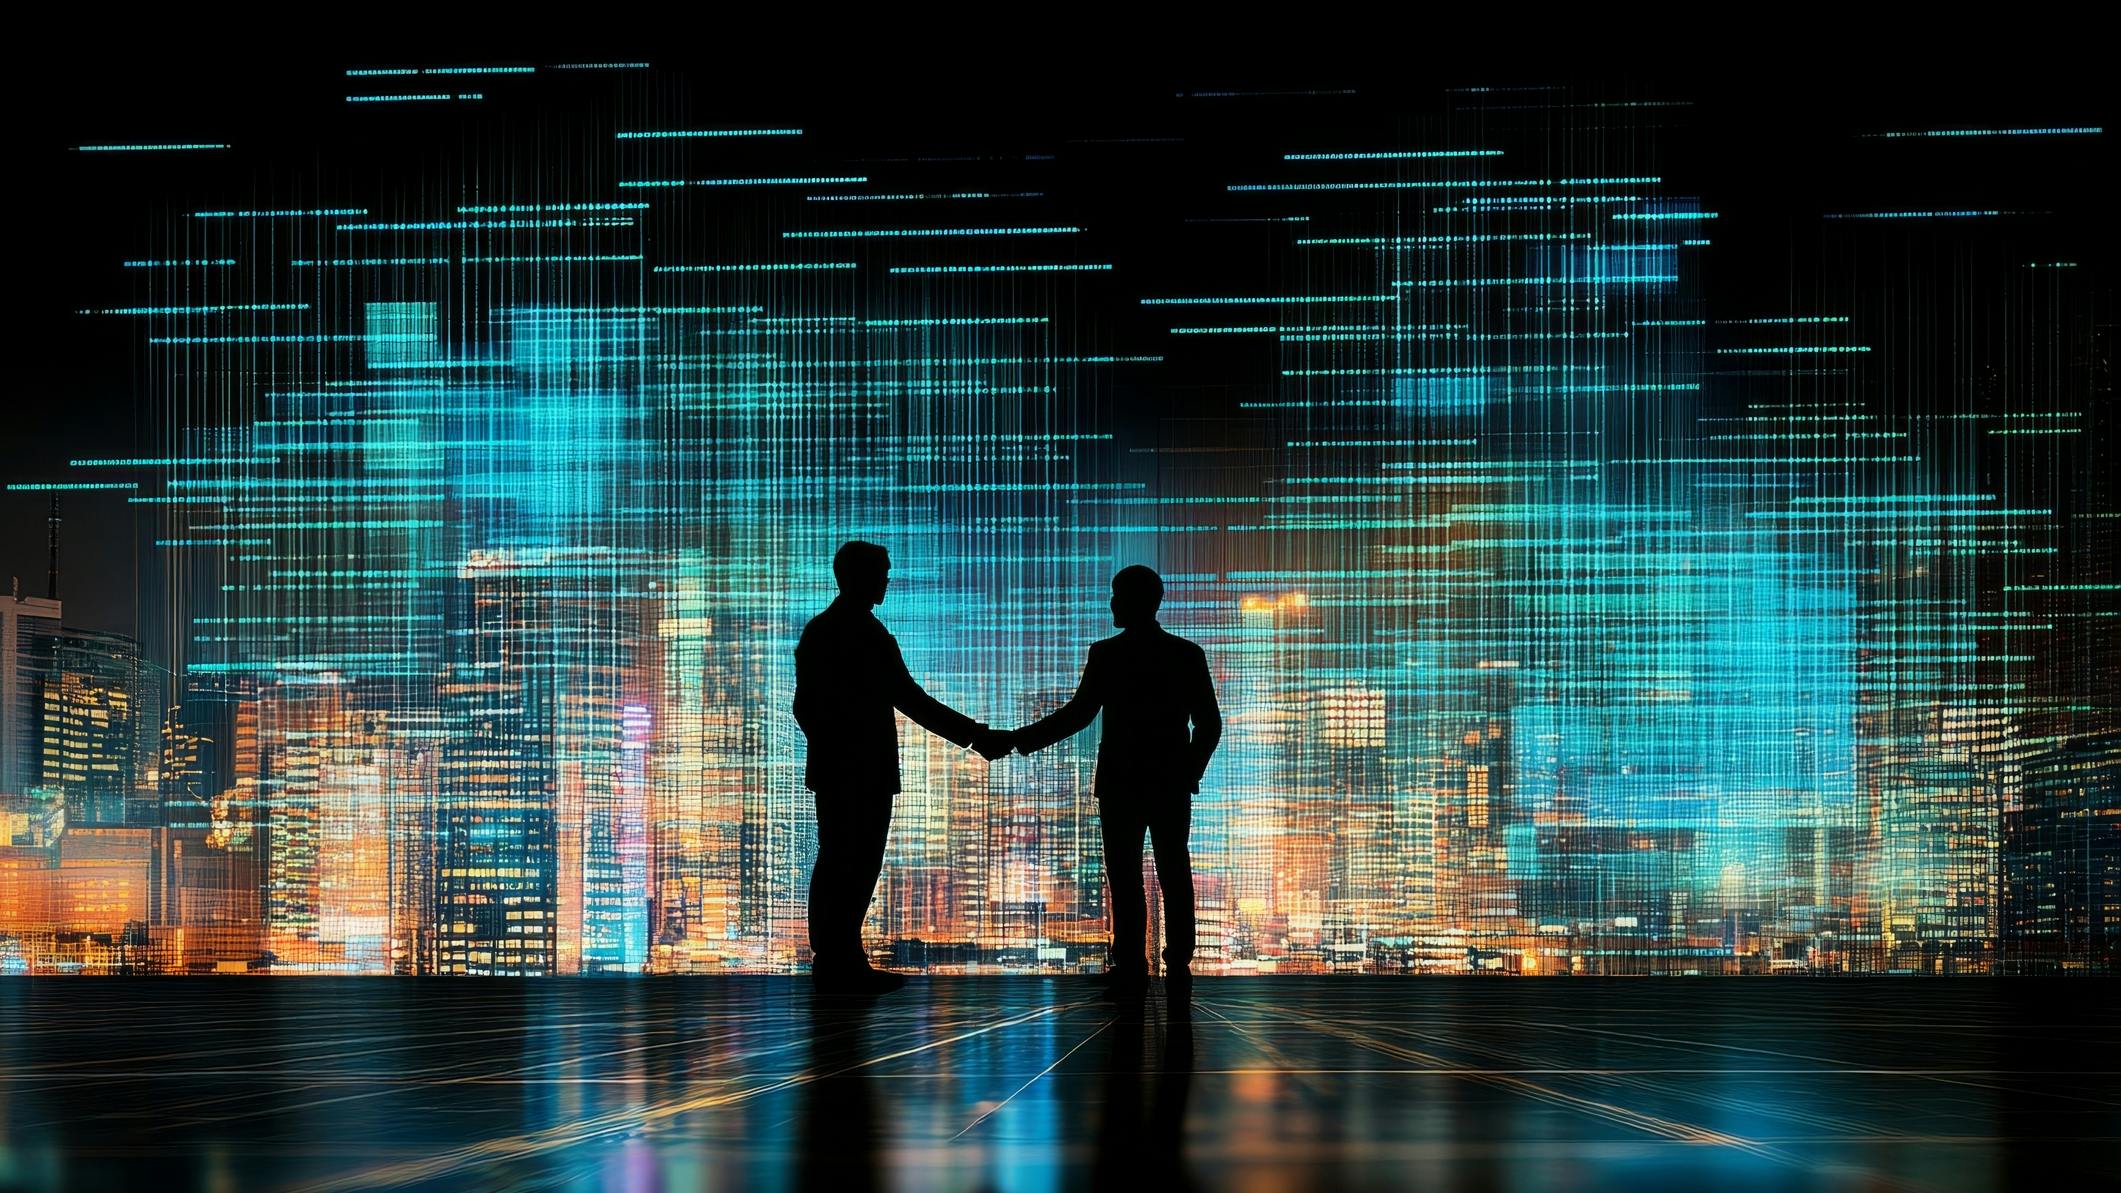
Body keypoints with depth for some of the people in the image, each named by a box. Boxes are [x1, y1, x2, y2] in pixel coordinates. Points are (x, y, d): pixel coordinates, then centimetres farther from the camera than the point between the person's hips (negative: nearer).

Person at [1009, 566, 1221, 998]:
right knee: (1174, 875, 9)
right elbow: (1209, 724, 0)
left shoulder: (1106, 655, -10)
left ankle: (1131, 966, -2)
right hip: (1172, 784, 3)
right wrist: (1190, 770, 13)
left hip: (1120, 784, -3)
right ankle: (1178, 963, 10)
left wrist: (1017, 740, -5)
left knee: (1125, 877, 1)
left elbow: (1076, 715, -11)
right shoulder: (1187, 655, 0)